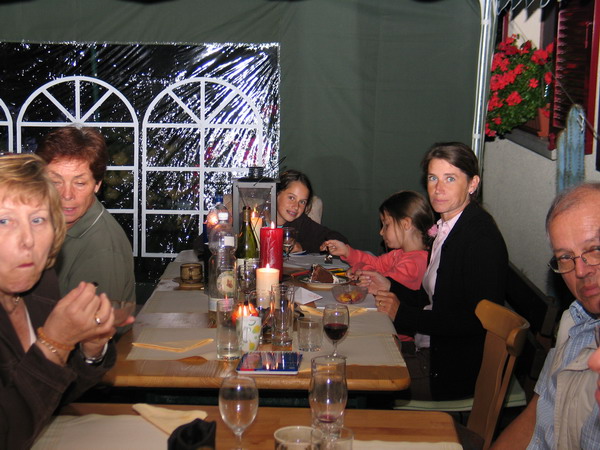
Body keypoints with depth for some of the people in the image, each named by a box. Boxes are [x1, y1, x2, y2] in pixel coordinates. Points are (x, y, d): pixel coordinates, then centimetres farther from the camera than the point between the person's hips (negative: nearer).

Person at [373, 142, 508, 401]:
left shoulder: (481, 238, -19)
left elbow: (475, 321, -23)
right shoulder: (446, 226, 10)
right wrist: (389, 288, 7)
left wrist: (402, 313, -17)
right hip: (430, 349, 8)